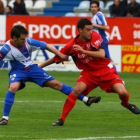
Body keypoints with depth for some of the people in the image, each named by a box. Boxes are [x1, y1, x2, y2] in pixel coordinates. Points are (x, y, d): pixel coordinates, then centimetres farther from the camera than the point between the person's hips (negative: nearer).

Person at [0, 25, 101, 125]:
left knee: (56, 84, 2)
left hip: (32, 68, 3)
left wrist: (61, 55, -7)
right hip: (18, 71, -3)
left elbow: (47, 46, -8)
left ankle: (86, 99, 7)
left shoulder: (28, 42, -18)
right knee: (13, 88, -34)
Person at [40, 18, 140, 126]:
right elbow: (56, 58, -1)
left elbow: (102, 54, -24)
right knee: (76, 90, -24)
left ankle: (126, 104, 24)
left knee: (122, 92, -15)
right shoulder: (72, 45, -11)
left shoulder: (95, 36, -14)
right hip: (89, 72, 0)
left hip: (106, 70, 0)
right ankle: (62, 119, -15)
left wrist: (83, 51, -32)